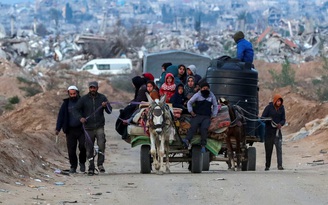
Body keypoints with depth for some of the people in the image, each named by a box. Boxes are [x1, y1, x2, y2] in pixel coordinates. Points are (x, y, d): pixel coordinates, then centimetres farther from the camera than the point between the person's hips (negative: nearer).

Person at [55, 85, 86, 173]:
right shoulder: (66, 104, 8)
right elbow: (61, 116, 8)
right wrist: (58, 128, -1)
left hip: (81, 129, -1)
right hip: (70, 130, 1)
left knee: (83, 146, -14)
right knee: (71, 149, -1)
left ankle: (82, 162, 10)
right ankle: (73, 166, 10)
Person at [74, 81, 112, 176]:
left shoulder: (102, 98, 5)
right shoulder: (84, 99, 4)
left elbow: (109, 111, 4)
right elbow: (76, 109, 11)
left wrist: (106, 106, -18)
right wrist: (80, 117, -7)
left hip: (99, 126, -1)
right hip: (88, 128, 1)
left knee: (101, 144, -19)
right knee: (89, 148, 3)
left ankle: (100, 164, -9)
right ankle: (91, 167, 12)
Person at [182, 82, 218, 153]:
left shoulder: (212, 96, 14)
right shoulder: (197, 95, 8)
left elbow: (215, 106, 25)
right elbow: (189, 103, 14)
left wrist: (213, 115, 14)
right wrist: (191, 112, 4)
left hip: (207, 117, 1)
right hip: (197, 115, -1)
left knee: (204, 128, -25)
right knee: (193, 126, -27)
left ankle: (203, 146, -28)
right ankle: (187, 140, -45)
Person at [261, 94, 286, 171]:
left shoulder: (281, 108, 4)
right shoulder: (269, 107, -5)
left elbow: (283, 119, 6)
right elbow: (263, 117, -4)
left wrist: (280, 124, -16)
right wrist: (269, 120, -25)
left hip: (277, 131, 1)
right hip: (269, 131, -1)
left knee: (279, 148, -11)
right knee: (268, 149, 5)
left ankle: (280, 165, -15)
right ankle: (267, 166, 16)